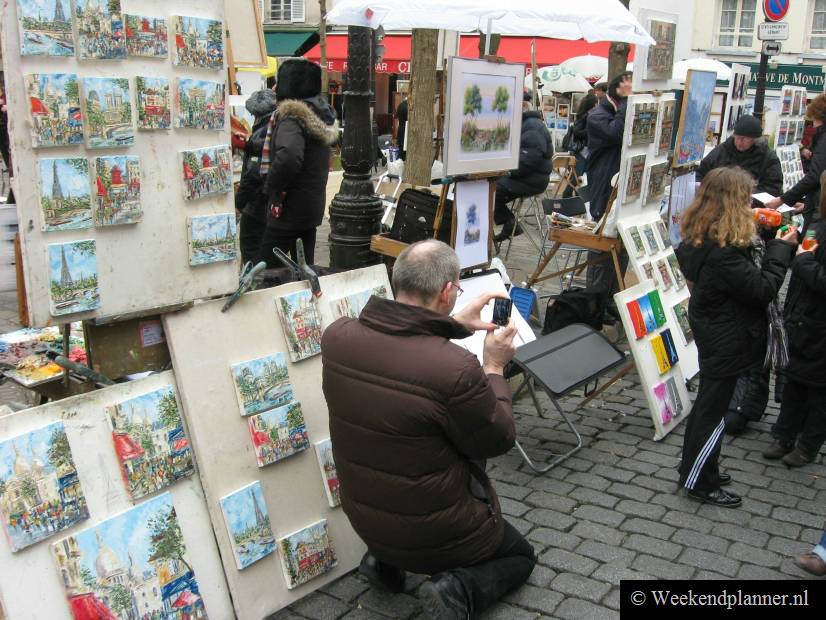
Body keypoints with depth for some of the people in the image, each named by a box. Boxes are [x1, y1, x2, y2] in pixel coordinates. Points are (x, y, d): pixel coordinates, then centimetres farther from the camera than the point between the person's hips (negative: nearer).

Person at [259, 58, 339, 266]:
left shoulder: (292, 117, -19)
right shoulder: (321, 113, 6)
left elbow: (289, 156, -38)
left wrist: (272, 187, -21)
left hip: (290, 209, -8)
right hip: (314, 204, 8)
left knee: (268, 267, -1)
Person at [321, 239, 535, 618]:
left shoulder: (336, 337, -15)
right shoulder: (457, 369, -33)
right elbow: (497, 441, -13)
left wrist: (454, 324, 8)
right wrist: (494, 368, -3)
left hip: (364, 521, 6)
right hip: (435, 533, -5)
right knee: (521, 555, 25)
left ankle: (385, 559, 20)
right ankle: (459, 589, -3)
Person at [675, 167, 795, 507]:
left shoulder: (702, 238, -1)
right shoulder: (723, 253, -31)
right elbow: (763, 290, -23)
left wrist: (757, 229, 4)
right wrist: (780, 248, -13)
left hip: (712, 334, 10)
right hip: (726, 342, -10)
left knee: (708, 403, 23)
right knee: (713, 411, 6)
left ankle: (695, 466, 39)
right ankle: (699, 482, 22)